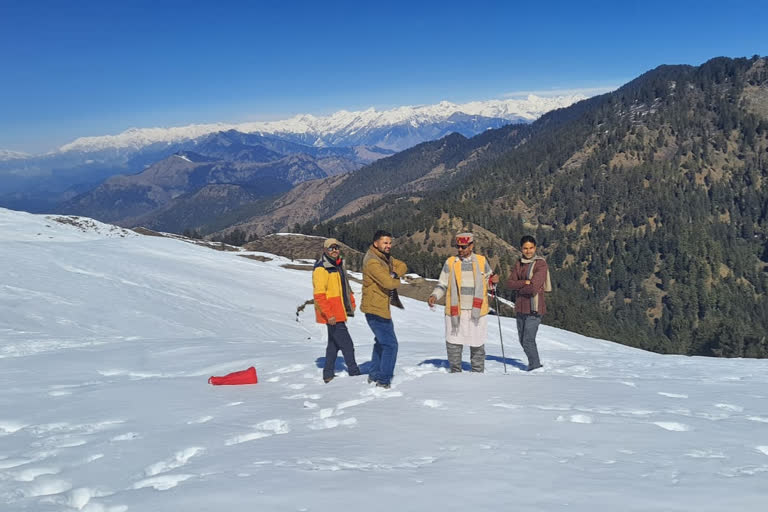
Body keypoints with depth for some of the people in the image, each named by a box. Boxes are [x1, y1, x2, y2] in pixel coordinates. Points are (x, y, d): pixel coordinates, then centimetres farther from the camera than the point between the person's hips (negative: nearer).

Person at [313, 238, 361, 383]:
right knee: (346, 344, -8)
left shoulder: (338, 265, 15)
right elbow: (319, 294, -21)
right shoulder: (321, 269, -15)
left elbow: (344, 287, 24)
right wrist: (329, 314, -24)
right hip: (332, 315, -10)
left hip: (339, 313, 10)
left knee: (334, 344, 15)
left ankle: (328, 375, 24)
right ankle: (354, 373, -2)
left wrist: (351, 303, 13)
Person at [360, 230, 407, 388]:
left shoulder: (385, 258, 12)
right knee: (390, 344, -8)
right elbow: (388, 283, -28)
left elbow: (402, 266, 13)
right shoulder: (372, 261, -20)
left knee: (381, 342, 21)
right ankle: (383, 380, -2)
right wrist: (397, 281, -6)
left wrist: (395, 274, -9)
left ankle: (374, 375, 31)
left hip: (380, 307, 11)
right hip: (376, 309, -11)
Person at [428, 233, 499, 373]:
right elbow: (442, 285, 8)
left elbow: (488, 280, 17)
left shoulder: (482, 261, 6)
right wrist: (434, 296, -9)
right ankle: (455, 373, 19)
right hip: (455, 312, 0)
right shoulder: (450, 262, 4)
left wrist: (493, 281, -5)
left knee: (477, 346, 7)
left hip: (476, 312, 0)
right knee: (453, 345, 3)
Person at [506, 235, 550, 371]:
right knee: (522, 339, 15)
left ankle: (535, 367, 7)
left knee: (528, 340, -9)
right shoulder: (519, 264, 10)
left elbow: (534, 287, -20)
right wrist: (524, 283, -14)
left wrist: (519, 289, -4)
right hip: (521, 308, 7)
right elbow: (509, 283, 1)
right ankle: (535, 364, 32)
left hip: (534, 308, -7)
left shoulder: (541, 264, -11)